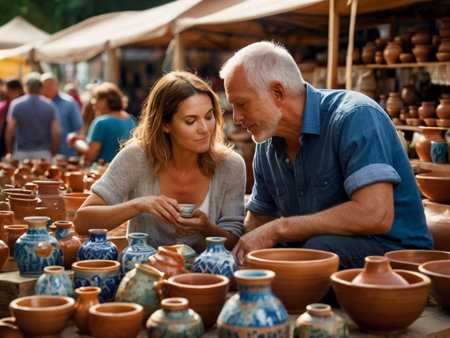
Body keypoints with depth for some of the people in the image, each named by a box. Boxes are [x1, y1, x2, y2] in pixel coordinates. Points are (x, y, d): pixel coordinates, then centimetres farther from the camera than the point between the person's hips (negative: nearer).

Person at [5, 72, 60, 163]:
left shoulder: (16, 104, -1)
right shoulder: (49, 105, 1)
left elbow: (10, 130, -3)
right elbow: (56, 132, -2)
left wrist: (9, 152, 8)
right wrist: (53, 154, 8)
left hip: (21, 153, 0)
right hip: (43, 154, 1)